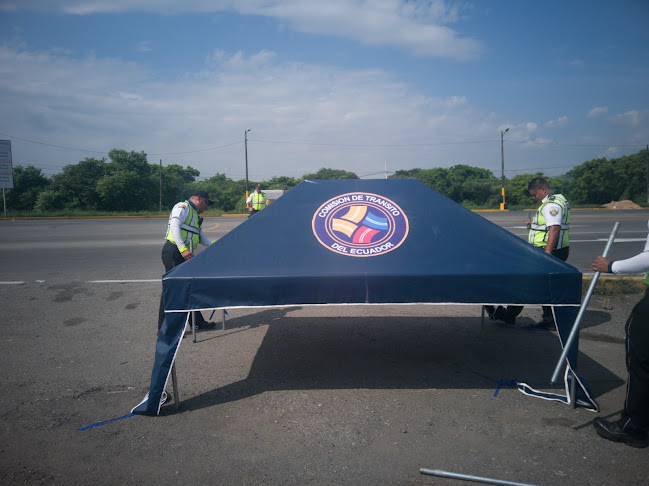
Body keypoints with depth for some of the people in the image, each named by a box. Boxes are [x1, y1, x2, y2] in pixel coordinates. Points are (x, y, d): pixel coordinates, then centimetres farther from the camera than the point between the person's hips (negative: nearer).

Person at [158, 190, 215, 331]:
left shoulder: (195, 216, 26)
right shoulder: (183, 206, -3)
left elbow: (201, 238, 23)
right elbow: (174, 226, -19)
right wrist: (183, 249, -27)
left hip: (184, 255, 10)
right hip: (174, 252, -10)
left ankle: (197, 322, 23)